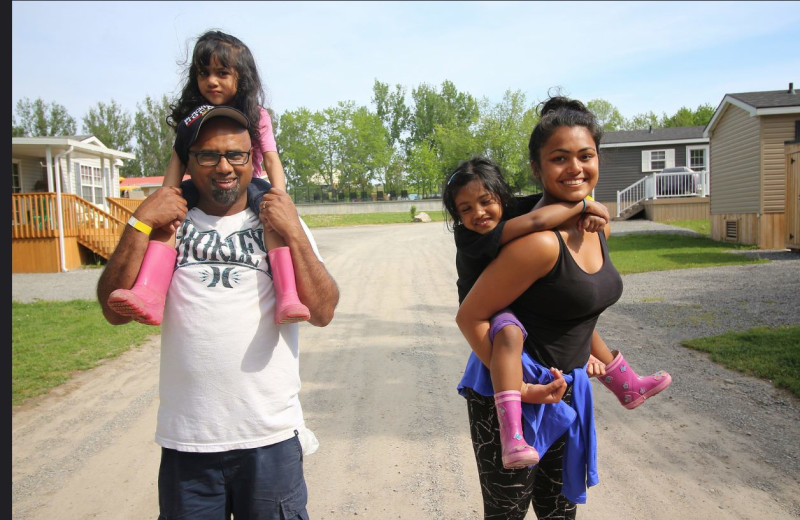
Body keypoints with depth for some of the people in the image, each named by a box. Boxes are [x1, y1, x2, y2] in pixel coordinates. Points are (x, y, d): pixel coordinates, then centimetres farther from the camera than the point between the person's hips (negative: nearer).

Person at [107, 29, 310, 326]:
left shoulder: (256, 116, 2)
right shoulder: (193, 117, 8)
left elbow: (271, 159, -7)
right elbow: (179, 159, 2)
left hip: (248, 184, -2)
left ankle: (288, 297, -46)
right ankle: (149, 292, -41)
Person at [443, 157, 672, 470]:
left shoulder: (513, 210, -10)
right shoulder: (468, 238, -30)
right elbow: (535, 221, -42)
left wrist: (587, 213, -24)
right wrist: (584, 203, -31)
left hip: (521, 307, 8)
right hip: (488, 317, -8)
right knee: (509, 331, -40)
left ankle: (627, 386, 41)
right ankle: (511, 436, -51)